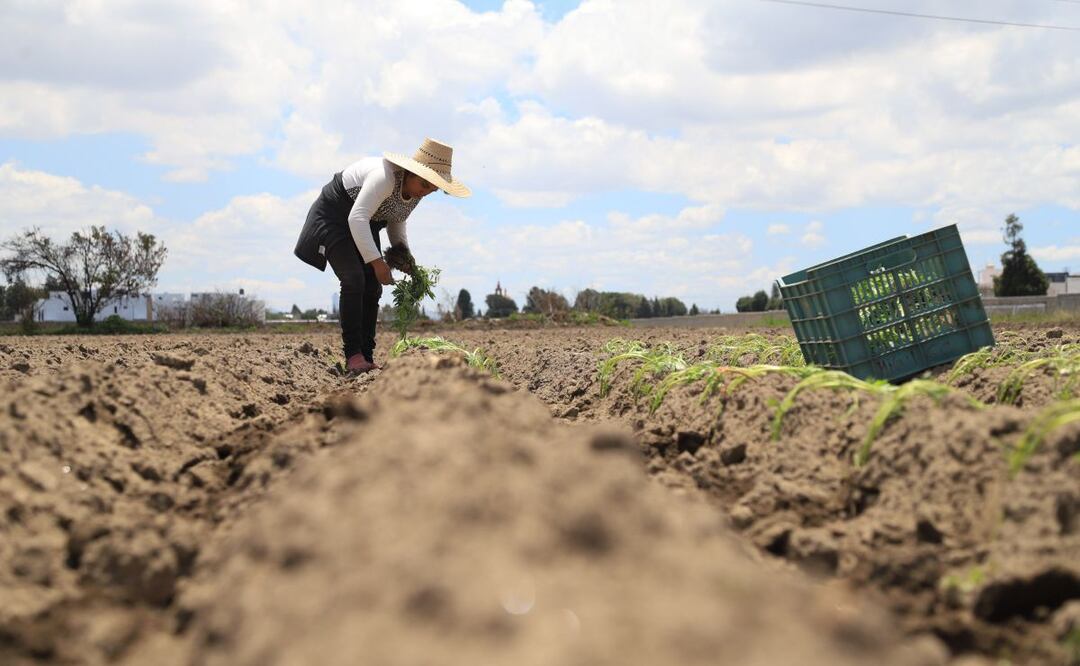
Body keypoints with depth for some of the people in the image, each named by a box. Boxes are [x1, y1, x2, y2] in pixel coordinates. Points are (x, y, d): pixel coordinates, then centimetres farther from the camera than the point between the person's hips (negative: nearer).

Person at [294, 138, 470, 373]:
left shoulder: (416, 189, -5)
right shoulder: (385, 176, -33)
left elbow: (396, 221, 12)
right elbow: (357, 217, -37)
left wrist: (403, 252, -4)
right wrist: (377, 261, -38)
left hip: (363, 227, 8)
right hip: (333, 218, -8)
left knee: (373, 287, -1)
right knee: (354, 280, -22)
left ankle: (367, 357, 1)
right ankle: (353, 355, -20)